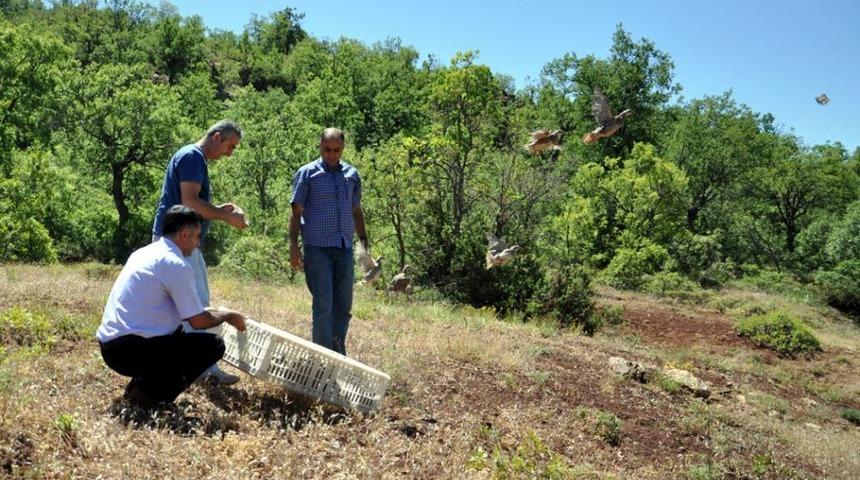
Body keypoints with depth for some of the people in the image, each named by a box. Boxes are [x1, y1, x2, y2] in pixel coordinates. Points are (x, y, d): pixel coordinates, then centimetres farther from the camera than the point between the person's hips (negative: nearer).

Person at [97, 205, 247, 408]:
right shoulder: (176, 265, -12)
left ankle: (141, 385, 14)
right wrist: (227, 315, 11)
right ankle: (147, 394, -7)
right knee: (213, 345, -7)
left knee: (179, 334, 29)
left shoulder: (144, 253, 14)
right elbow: (199, 321, -8)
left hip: (110, 346, 9)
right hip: (129, 350, -9)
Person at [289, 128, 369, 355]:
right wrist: (293, 245, -8)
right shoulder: (307, 173, 1)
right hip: (317, 248, -4)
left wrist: (364, 240, 14)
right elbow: (296, 212, 0)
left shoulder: (352, 174, 13)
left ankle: (339, 355, 21)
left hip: (345, 248, 5)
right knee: (323, 306, -6)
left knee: (343, 306, 9)